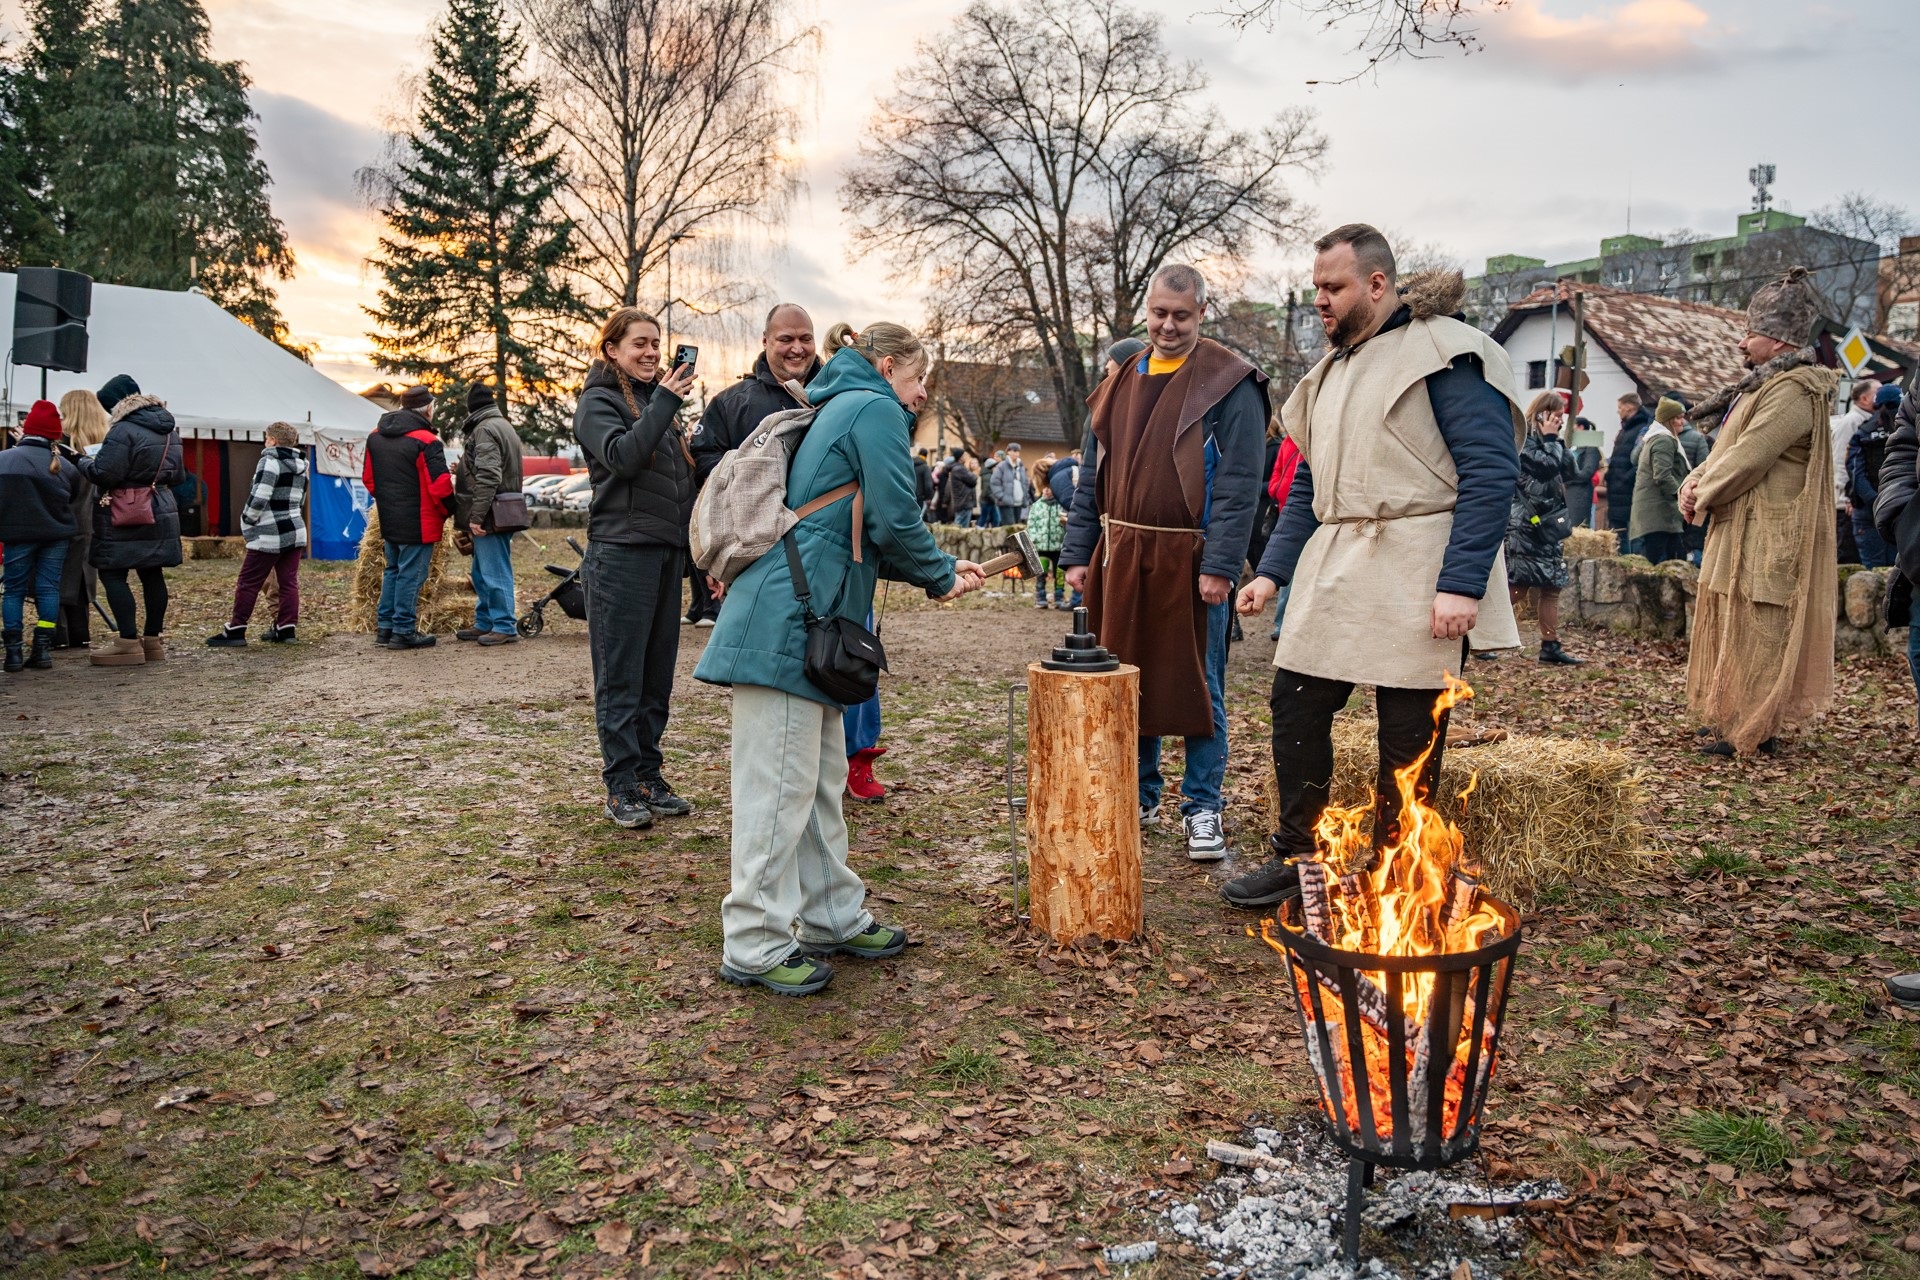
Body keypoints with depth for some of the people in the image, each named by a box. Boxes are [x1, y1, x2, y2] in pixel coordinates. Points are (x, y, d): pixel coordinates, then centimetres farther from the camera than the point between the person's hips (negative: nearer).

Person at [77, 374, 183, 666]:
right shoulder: (169, 431, 11)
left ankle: (129, 643, -6)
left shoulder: (123, 431, -16)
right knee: (152, 574, 10)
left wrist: (80, 460, -2)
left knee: (112, 575, -3)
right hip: (162, 512, 8)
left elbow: (104, 475, -18)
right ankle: (153, 639, 15)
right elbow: (176, 473, 19)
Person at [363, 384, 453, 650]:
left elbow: (368, 477, 15)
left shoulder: (375, 436, 9)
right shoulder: (425, 441, -17)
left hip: (389, 521, 8)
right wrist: (449, 511, -2)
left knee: (393, 571, 19)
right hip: (418, 523, -8)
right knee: (411, 575, -2)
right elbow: (440, 485, -19)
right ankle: (403, 632, 2)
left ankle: (385, 627, 21)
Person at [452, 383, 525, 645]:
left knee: (494, 572, -6)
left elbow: (487, 477, -21)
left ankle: (505, 627, -3)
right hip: (500, 514, 10)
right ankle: (485, 623, 23)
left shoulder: (485, 430, -13)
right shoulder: (503, 425, 18)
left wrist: (476, 516, -21)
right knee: (482, 573, 16)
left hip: (489, 516, -10)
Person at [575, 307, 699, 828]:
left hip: (667, 550, 7)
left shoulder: (657, 399, 19)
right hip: (621, 552, -7)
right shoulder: (598, 401, -1)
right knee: (621, 675, -3)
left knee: (658, 673, 9)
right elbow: (621, 456, -18)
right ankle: (621, 788, 1)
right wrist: (664, 402, -20)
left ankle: (649, 776, 16)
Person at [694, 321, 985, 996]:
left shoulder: (842, 409, 27)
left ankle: (834, 918, 26)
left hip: (805, 620, 11)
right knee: (780, 786, -5)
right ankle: (757, 947, 2)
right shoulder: (876, 408, -4)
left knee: (819, 780, 15)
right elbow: (895, 520, -11)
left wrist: (939, 566, 20)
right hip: (790, 618, -11)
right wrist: (940, 575, 7)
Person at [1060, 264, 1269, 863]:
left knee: (1196, 684, 2)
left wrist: (1220, 565, -18)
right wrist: (1077, 553, 10)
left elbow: (1239, 482, -11)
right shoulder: (1120, 384, 14)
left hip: (1190, 561, -5)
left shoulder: (1228, 384, -3)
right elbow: (1093, 476, 16)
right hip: (1122, 558, 6)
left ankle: (1202, 808, 13)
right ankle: (1140, 796, 26)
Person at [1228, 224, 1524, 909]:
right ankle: (1296, 857, 21)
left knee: (1410, 735, 2)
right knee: (1296, 707, 7)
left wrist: (1462, 583, -21)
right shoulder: (1330, 369, 17)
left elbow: (1491, 469, -15)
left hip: (1415, 575, -7)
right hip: (1333, 570, 8)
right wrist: (1273, 569, 12)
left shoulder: (1444, 351, -8)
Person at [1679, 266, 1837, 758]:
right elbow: (1724, 452, 17)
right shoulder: (1761, 386, 17)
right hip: (1741, 532, 10)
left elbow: (1749, 458, -22)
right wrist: (1693, 485, -1)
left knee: (1755, 631, -6)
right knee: (1730, 625, 15)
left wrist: (1701, 496, -10)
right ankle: (1733, 717, 24)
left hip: (1769, 537, -10)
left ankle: (1754, 731, 0)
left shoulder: (1792, 391, -16)